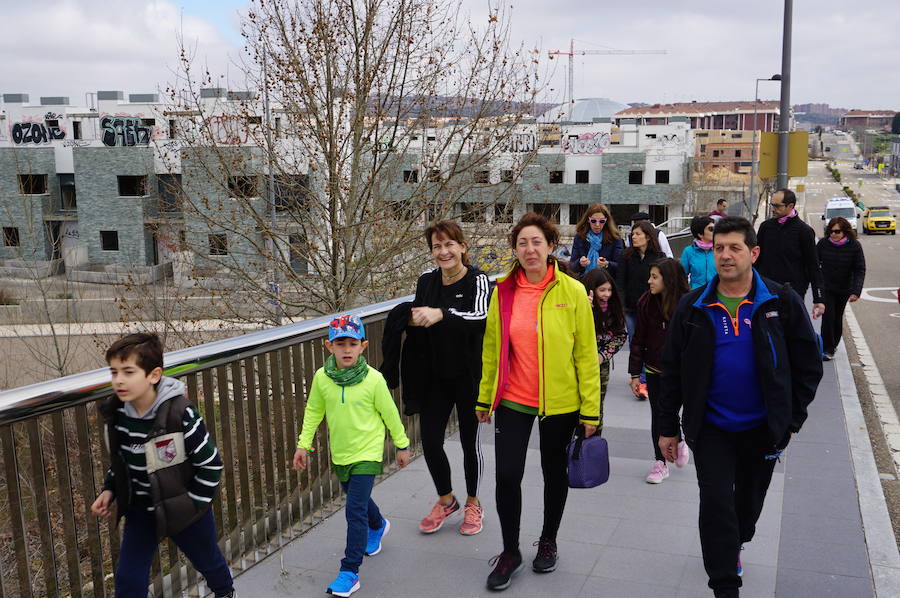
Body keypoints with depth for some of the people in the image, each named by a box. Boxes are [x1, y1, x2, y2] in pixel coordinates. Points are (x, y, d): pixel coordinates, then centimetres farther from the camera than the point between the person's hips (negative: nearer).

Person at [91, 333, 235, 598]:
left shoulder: (180, 414, -29)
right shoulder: (115, 414, -11)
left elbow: (211, 464, -19)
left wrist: (192, 504, -17)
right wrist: (109, 490, -4)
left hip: (183, 510, -4)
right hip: (140, 510, 4)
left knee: (208, 561, 21)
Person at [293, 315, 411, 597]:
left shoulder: (373, 379, -19)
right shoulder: (321, 377, -10)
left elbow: (390, 413, -7)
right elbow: (313, 411, 5)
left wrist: (402, 445, 3)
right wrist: (303, 444, 4)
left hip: (366, 453, -5)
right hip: (340, 454, 5)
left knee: (355, 510, -11)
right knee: (358, 499, 25)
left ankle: (350, 572, -2)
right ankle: (378, 526, 57)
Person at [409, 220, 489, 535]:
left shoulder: (477, 280, -12)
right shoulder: (426, 281, 3)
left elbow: (481, 316, -33)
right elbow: (417, 320, 17)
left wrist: (441, 314, -44)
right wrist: (412, 319, -3)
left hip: (469, 376, -4)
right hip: (435, 376, 4)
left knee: (470, 441, 10)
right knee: (430, 442, 6)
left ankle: (473, 504, 33)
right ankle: (446, 500, 31)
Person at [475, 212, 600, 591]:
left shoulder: (572, 292, -10)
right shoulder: (503, 291, -2)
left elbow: (586, 354, -7)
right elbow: (492, 349, 5)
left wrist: (590, 410, -7)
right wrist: (484, 398, 8)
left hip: (560, 403, -1)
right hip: (512, 400, 1)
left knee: (555, 473, 15)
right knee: (507, 475, 0)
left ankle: (548, 542, 39)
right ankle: (510, 552, 22)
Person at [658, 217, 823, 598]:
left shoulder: (782, 302, -7)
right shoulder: (693, 307, -4)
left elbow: (808, 363, -1)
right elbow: (671, 370, 0)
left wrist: (792, 418, -5)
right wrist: (668, 428, 0)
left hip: (763, 427, 1)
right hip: (711, 427, -1)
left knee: (750, 502, 20)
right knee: (716, 504, -5)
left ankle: (733, 547, 49)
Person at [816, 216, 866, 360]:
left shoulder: (854, 246, -9)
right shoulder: (823, 244, -8)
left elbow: (860, 270, -10)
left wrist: (856, 291, -19)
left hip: (844, 289, 1)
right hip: (826, 287, -1)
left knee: (838, 318, 12)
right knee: (828, 316, -10)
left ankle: (833, 344, 33)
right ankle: (827, 349, -2)